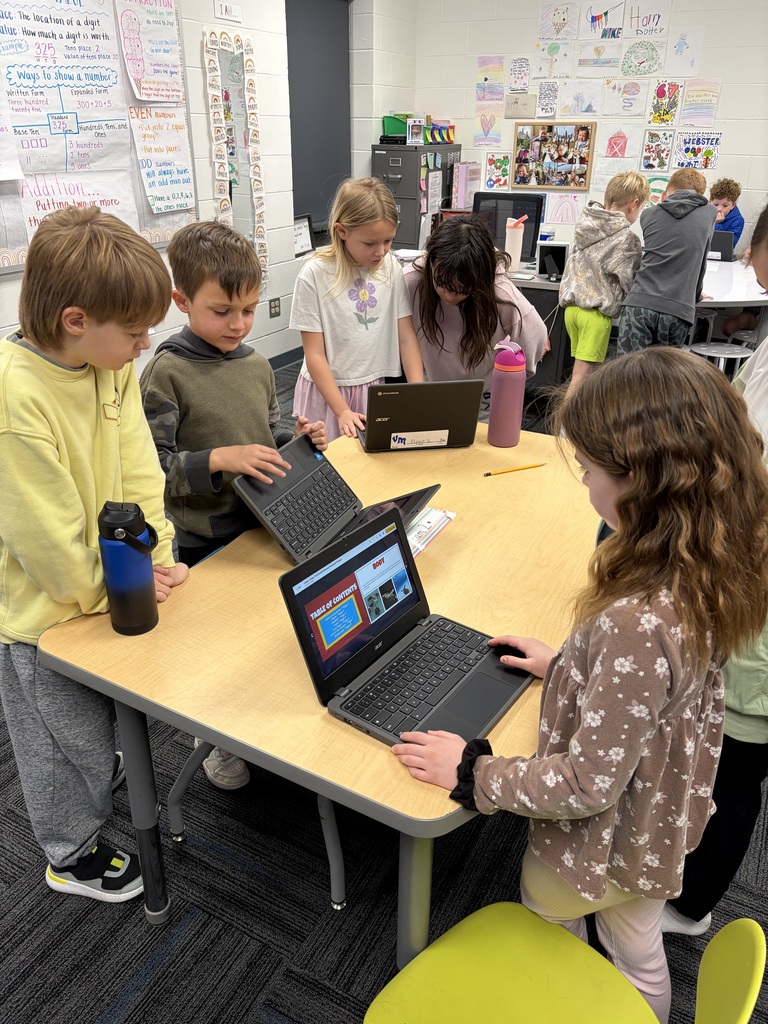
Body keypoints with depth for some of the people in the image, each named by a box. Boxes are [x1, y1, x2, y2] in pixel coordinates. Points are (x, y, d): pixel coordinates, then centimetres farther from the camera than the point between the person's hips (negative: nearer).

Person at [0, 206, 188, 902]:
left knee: (104, 707, 32)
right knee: (66, 735, 16)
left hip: (109, 585, 7)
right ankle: (72, 854, 42)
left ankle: (101, 768, 63)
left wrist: (153, 556, -11)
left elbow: (137, 468, -4)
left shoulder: (114, 367, -9)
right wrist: (117, 589, -15)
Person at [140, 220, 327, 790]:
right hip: (204, 541, -5)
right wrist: (220, 459, -29)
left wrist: (298, 438, -5)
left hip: (265, 525, 6)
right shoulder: (167, 372, -15)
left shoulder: (257, 365, 4)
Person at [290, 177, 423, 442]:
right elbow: (314, 354, -12)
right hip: (328, 389, -3)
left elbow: (407, 338, -2)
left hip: (374, 386, 3)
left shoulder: (391, 268, -4)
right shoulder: (315, 275, -15)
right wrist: (342, 412, -18)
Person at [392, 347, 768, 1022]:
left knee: (544, 924, 26)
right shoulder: (708, 569, -15)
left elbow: (589, 783, -30)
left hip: (602, 840, -6)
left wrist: (473, 775, -19)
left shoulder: (635, 622, -41)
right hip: (664, 816, 7)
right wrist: (566, 665, 10)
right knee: (639, 953, 32)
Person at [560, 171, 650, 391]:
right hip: (595, 311, -7)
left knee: (582, 371, 15)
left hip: (572, 305, 7)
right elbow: (629, 281, -5)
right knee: (582, 377, -5)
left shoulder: (585, 223, 9)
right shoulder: (626, 238, -10)